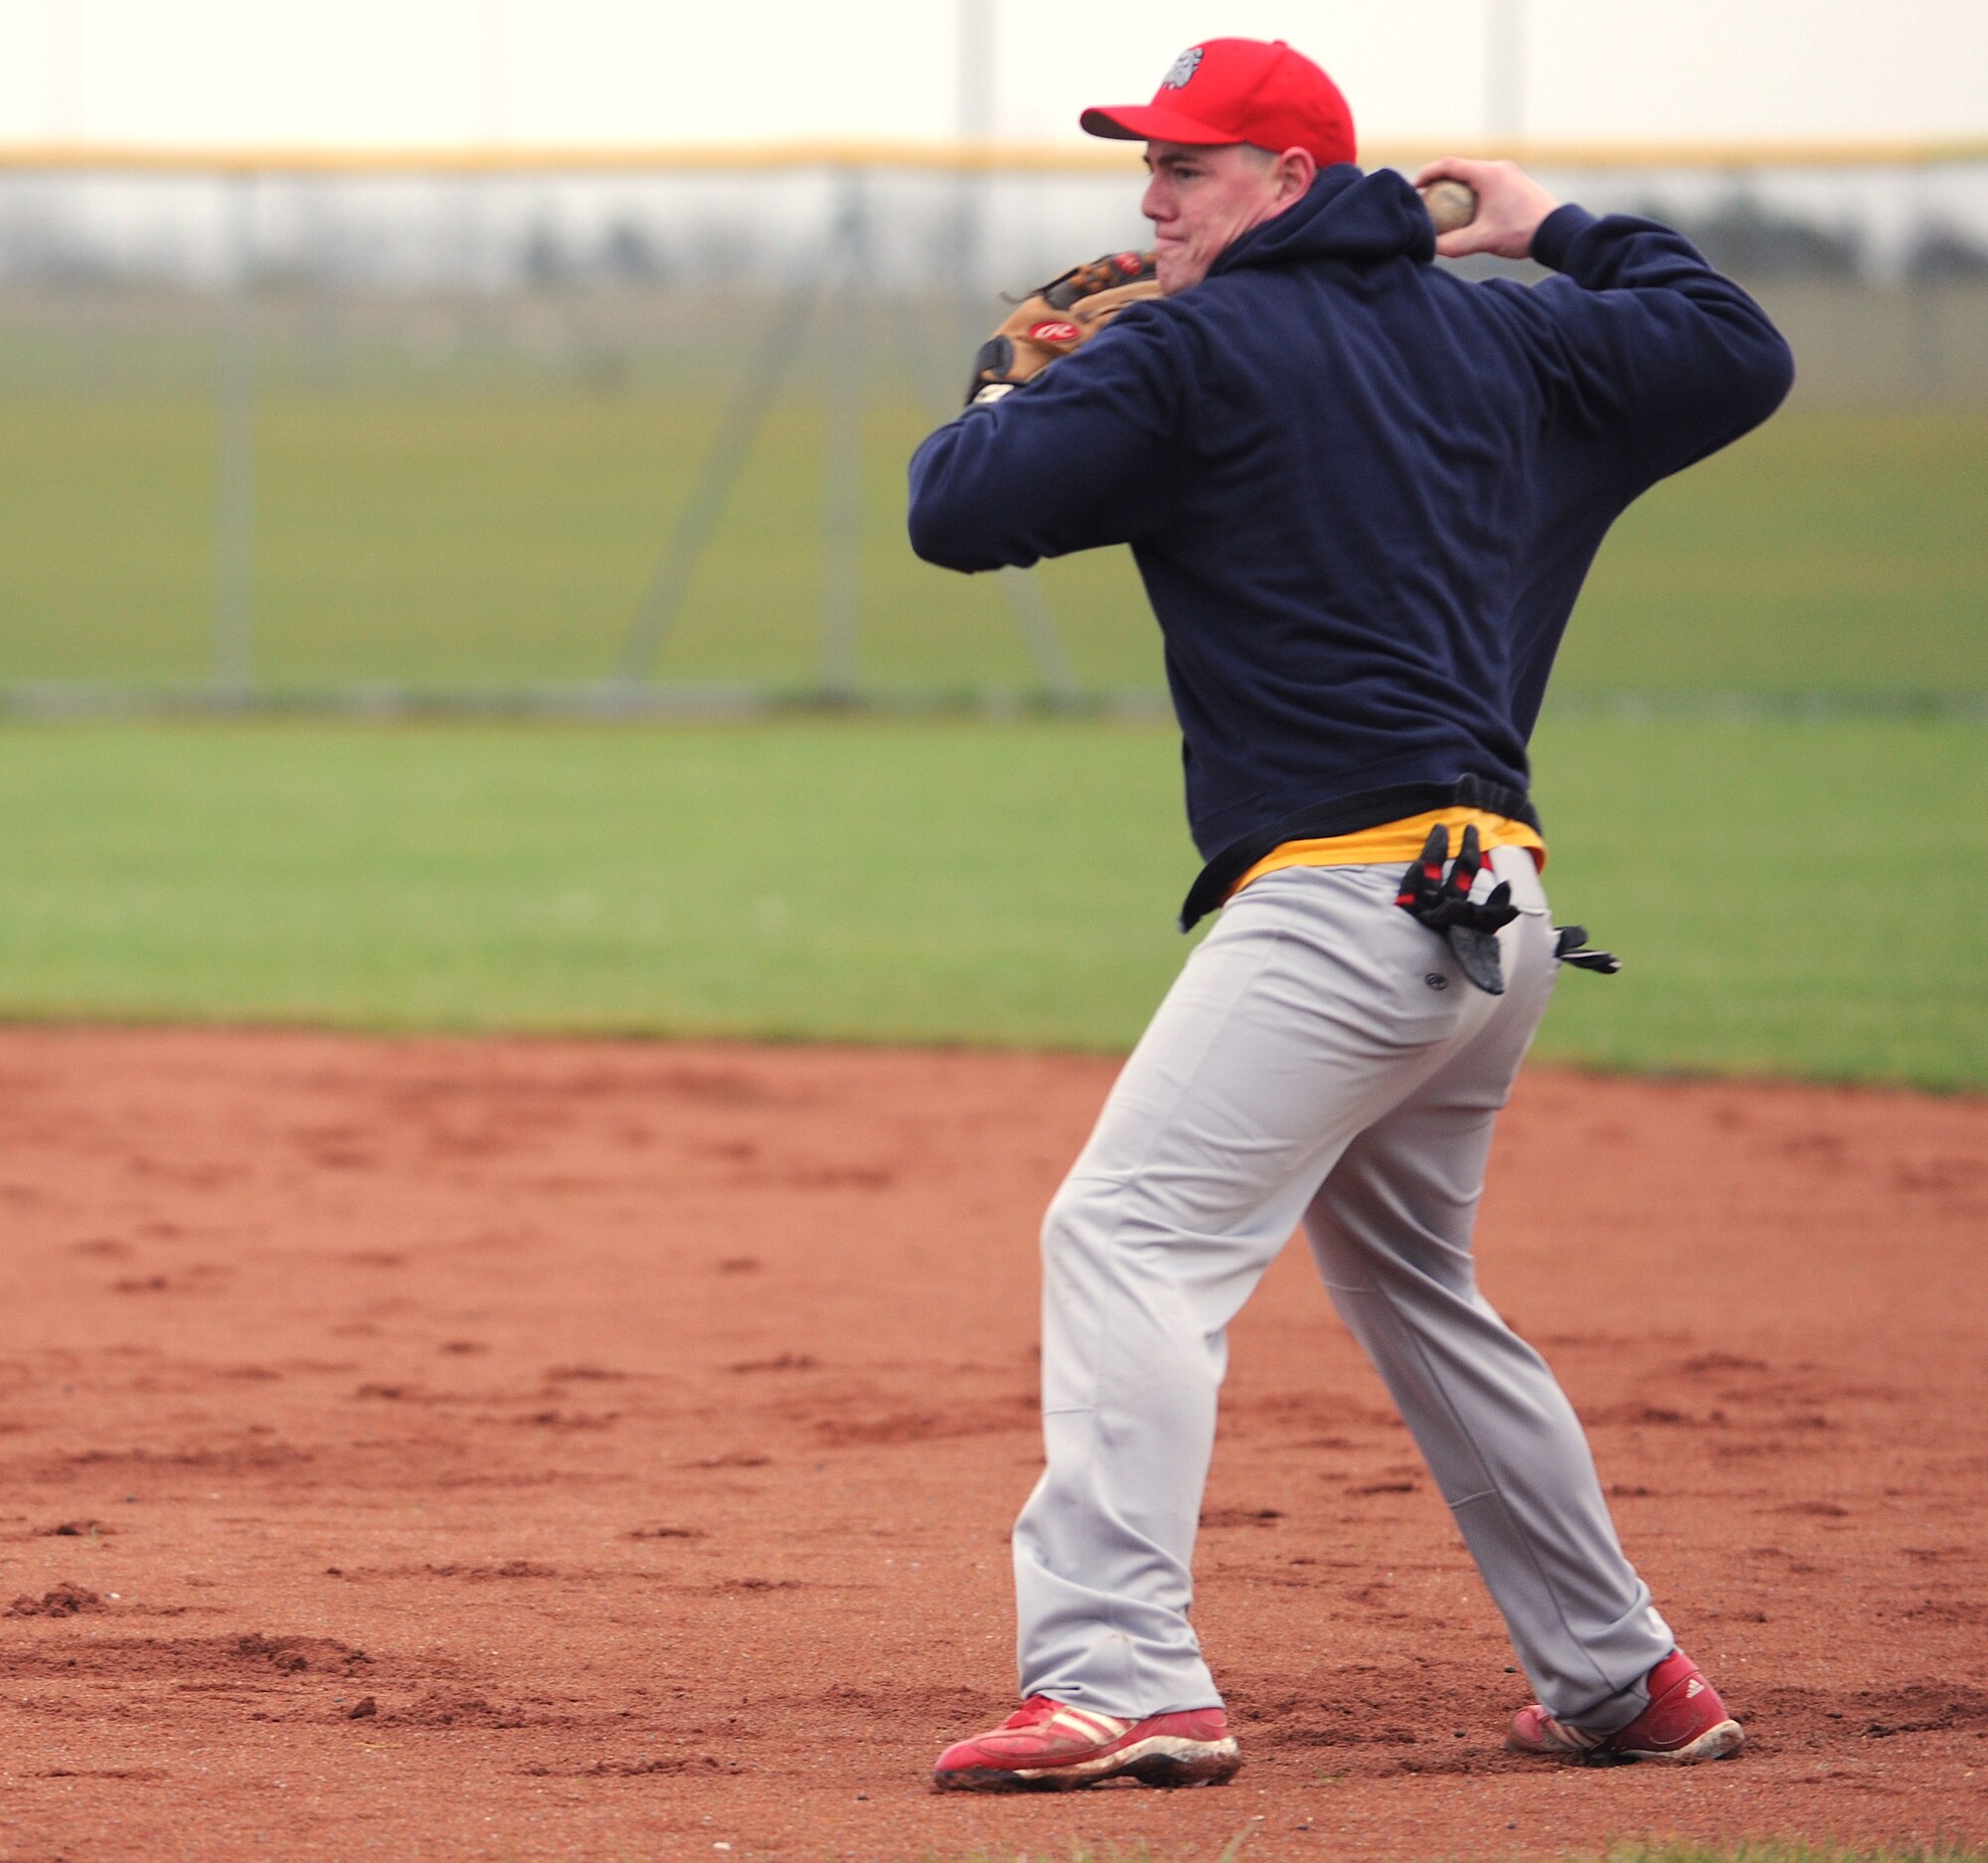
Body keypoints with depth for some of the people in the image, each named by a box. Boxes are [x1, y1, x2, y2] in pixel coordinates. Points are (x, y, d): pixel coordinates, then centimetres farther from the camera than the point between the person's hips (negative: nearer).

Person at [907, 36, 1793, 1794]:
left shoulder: (1189, 353, -5)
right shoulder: (1493, 334, 16)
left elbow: (956, 511, -9)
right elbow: (1740, 354, 26)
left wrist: (1015, 390, 13)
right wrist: (1566, 233, 38)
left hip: (1342, 893, -9)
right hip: (1499, 909, 9)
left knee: (1131, 1236, -15)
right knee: (1410, 1284, 24)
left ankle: (1121, 1678, -30)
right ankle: (1623, 1678, 28)